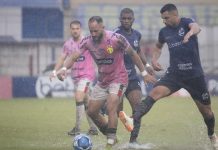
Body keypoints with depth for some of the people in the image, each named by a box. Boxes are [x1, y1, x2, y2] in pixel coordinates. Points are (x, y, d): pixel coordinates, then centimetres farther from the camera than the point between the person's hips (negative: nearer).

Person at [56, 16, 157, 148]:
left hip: (118, 79, -6)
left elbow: (133, 54, -9)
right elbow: (74, 56, -16)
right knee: (91, 111, 8)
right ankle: (111, 136, 26)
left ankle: (111, 142, -15)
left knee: (111, 108, -25)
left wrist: (144, 73, -4)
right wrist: (64, 68, -37)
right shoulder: (87, 41, -10)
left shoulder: (116, 39, -22)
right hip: (102, 81, 6)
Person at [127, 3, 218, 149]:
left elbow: (196, 27, -35)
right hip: (174, 74, 3)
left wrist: (190, 32, -59)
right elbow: (158, 47, 26)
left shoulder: (186, 22, -10)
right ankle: (135, 119, -36)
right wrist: (154, 59, 5)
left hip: (194, 75, -3)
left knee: (206, 110, 10)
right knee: (154, 93, -25)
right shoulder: (165, 31, 4)